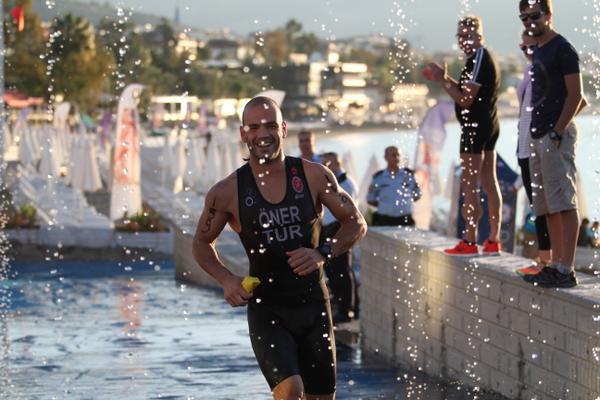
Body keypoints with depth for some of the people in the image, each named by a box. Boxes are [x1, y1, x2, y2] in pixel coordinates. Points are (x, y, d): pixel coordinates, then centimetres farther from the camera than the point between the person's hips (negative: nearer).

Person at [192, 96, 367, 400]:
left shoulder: (314, 176, -3)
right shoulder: (227, 192, -5)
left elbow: (356, 223, 7)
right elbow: (202, 243, 10)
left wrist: (323, 253, -11)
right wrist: (226, 280, -8)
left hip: (314, 306, 3)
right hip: (266, 309, -2)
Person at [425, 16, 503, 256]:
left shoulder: (478, 60, -16)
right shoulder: (487, 58, 16)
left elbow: (466, 100, -20)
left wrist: (442, 81, -12)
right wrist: (446, 79, 12)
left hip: (476, 127, -11)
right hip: (489, 126, 11)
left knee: (469, 186, -8)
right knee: (489, 182, 10)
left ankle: (470, 241, -8)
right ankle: (493, 240, 13)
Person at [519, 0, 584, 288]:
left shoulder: (562, 49, -9)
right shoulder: (537, 52, 19)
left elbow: (575, 95, -14)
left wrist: (557, 132, -19)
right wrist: (536, 135, 16)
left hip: (557, 136, -10)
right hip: (539, 138, 10)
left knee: (564, 203, -12)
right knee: (548, 207, 11)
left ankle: (566, 270, -15)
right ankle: (556, 265, 15)